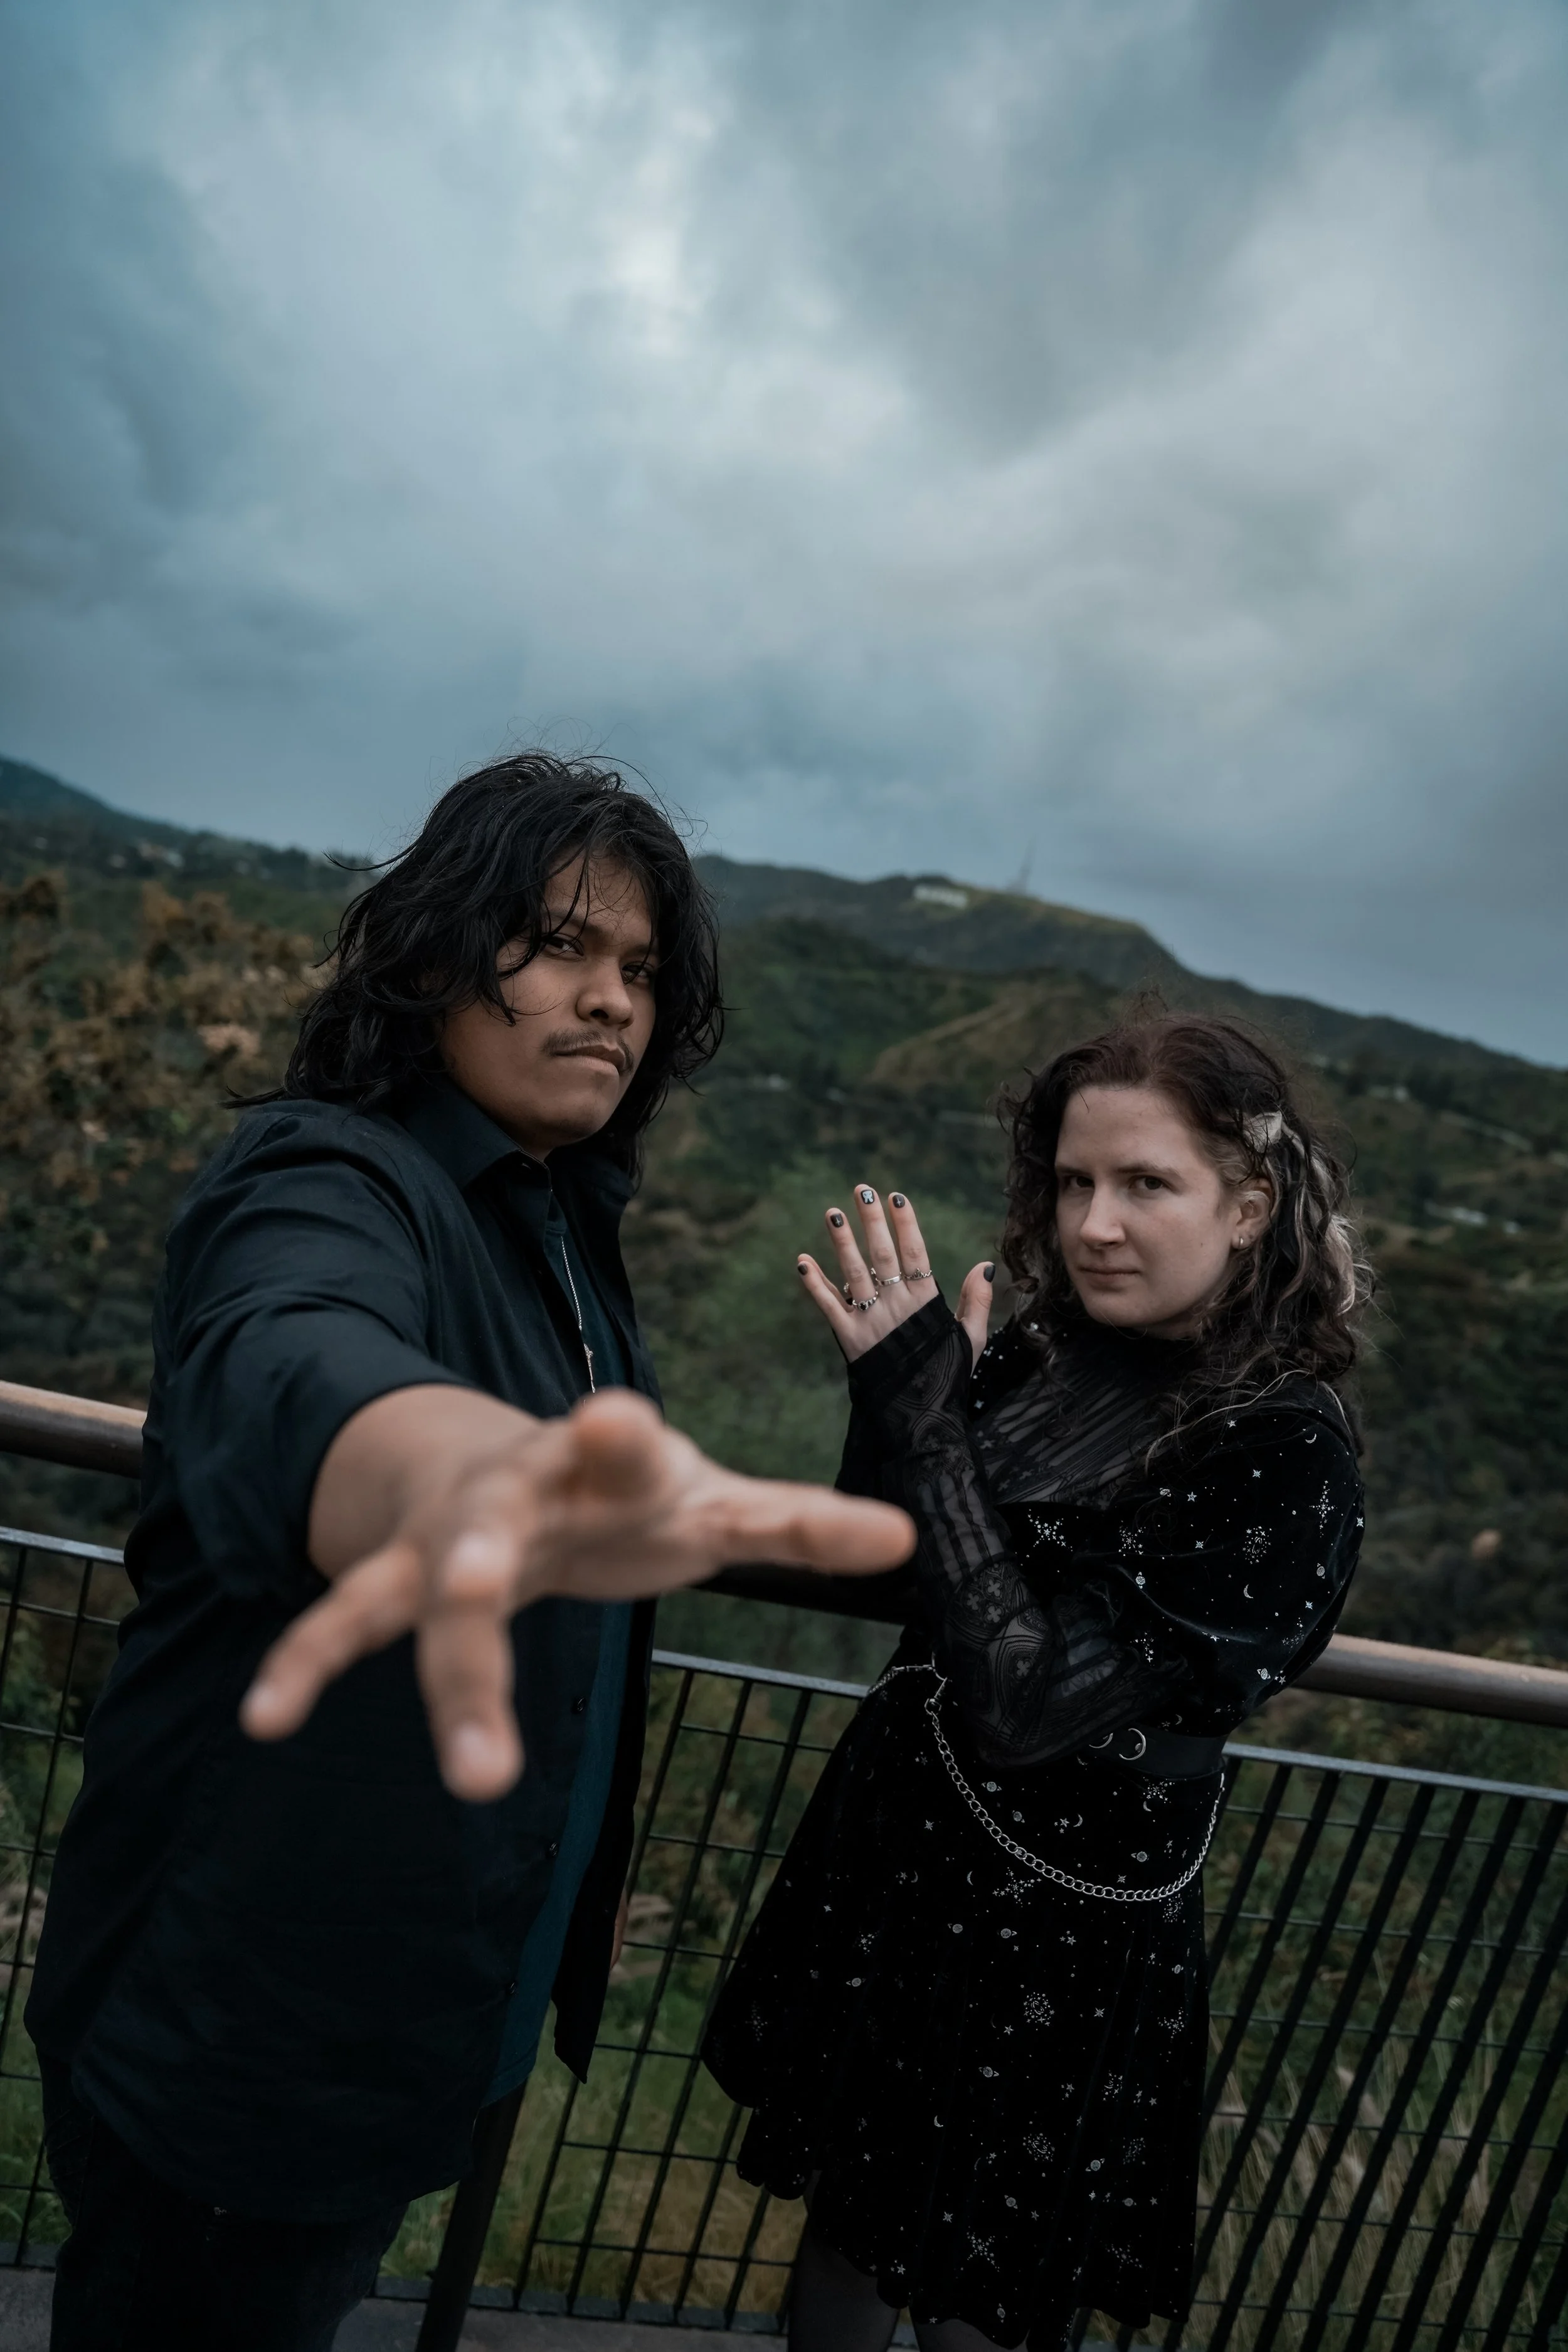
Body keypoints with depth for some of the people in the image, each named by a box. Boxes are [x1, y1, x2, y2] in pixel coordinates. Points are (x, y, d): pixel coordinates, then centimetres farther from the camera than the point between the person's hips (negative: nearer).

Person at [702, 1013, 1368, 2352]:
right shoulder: (1047, 1350, -6)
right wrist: (895, 1380, -16)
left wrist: (921, 1408, -29)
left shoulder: (1283, 1453, -23)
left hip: (1052, 1946, -5)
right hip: (896, 1846, 5)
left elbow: (1028, 1698, -27)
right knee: (838, 2230, 24)